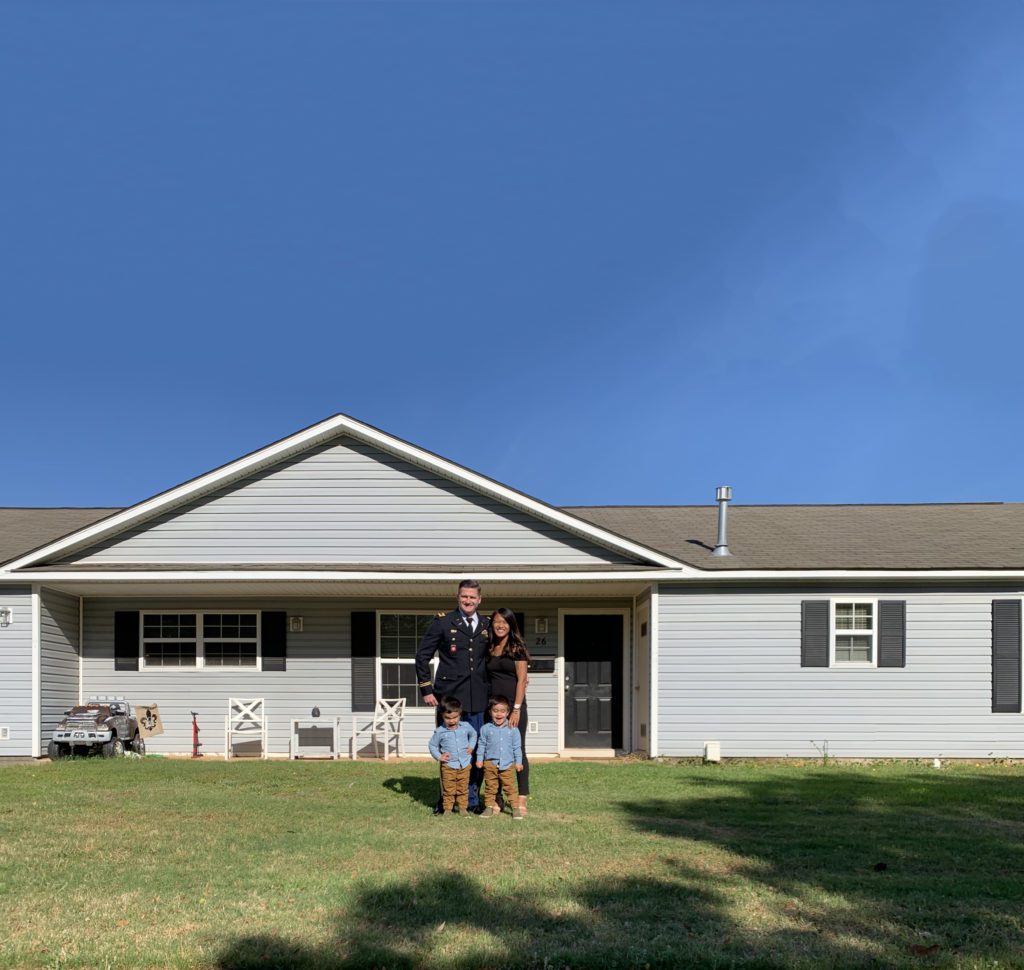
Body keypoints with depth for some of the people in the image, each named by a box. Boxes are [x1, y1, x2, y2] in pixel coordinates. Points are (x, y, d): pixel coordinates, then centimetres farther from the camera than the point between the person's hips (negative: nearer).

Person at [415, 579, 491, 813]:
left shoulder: (487, 626, 11)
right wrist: (426, 690, -2)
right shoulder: (443, 622, 1)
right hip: (449, 697, -3)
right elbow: (422, 656, 2)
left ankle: (472, 800, 16)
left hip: (478, 700, 3)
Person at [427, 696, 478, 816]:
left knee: (463, 788, 10)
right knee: (449, 789, 2)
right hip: (448, 765, -2)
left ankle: (463, 808, 19)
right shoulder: (440, 732, -9)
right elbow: (432, 745, 3)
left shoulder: (466, 727, -2)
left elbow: (473, 735, 19)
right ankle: (447, 809, 11)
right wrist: (438, 756, -8)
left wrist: (471, 746, 6)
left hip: (464, 764, 2)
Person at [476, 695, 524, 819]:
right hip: (490, 763, 1)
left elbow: (517, 747, 6)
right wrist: (479, 759, 3)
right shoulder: (486, 729, 1)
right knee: (490, 787, 7)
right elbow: (482, 745, 7)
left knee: (509, 787, 1)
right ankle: (489, 807, 16)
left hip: (507, 764, 0)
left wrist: (518, 762, 4)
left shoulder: (512, 729, 1)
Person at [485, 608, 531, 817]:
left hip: (514, 704, -4)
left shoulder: (517, 648, -2)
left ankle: (522, 800, 0)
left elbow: (521, 680, -7)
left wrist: (516, 709, -13)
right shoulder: (489, 649, 10)